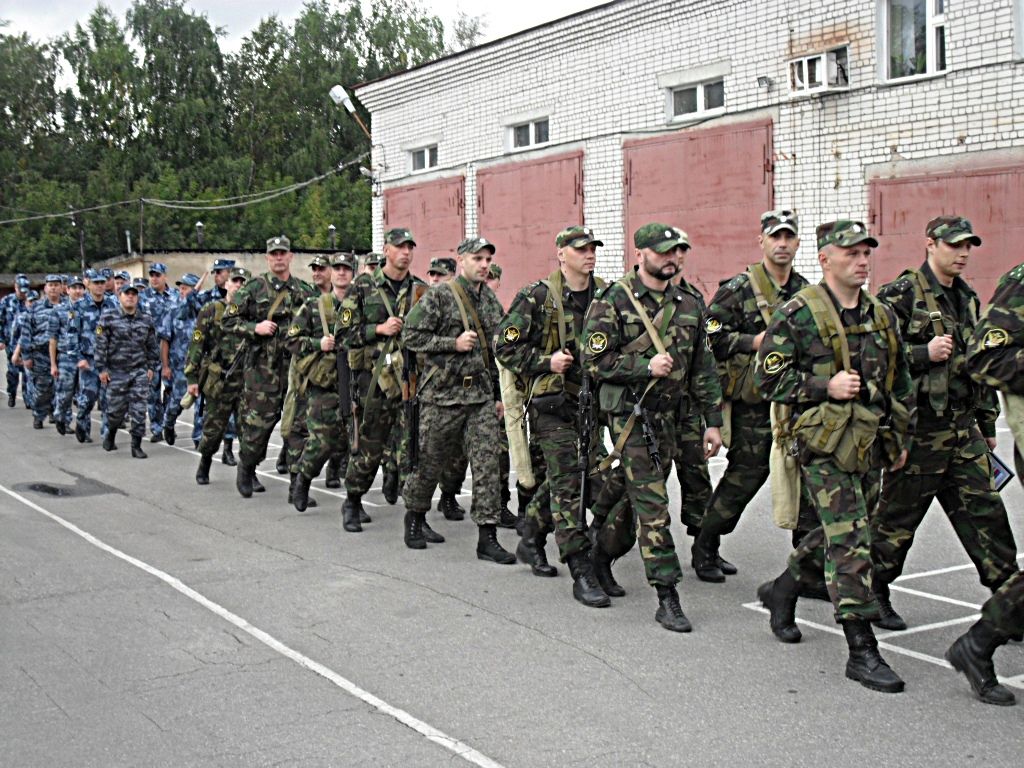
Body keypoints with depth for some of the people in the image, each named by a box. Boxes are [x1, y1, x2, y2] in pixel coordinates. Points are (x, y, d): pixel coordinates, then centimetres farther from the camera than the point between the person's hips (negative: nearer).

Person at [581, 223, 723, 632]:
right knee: (651, 505, -8)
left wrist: (712, 421, 11)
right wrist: (645, 366, -20)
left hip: (666, 413, 6)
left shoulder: (687, 305, 10)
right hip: (629, 412, -6)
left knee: (635, 495, 14)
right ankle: (667, 598, -6)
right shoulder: (613, 301, -7)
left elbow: (702, 369, 14)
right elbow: (594, 361, -11)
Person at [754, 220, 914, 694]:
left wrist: (900, 437, 21)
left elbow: (899, 383, 22)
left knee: (838, 533, 16)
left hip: (870, 443, 7)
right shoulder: (798, 313, -7)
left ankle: (782, 591, 40)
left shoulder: (882, 316, 13)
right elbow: (769, 377, -8)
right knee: (849, 541, -10)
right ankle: (862, 652, -5)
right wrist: (825, 386, -17)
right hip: (824, 444, -7)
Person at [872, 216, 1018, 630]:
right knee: (897, 516, 4)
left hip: (963, 428, 7)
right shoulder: (901, 294, -9)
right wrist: (924, 353, -20)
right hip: (918, 427, -7)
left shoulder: (967, 298, 16)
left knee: (985, 511, 5)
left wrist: (988, 424, 22)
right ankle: (874, 594, 21)